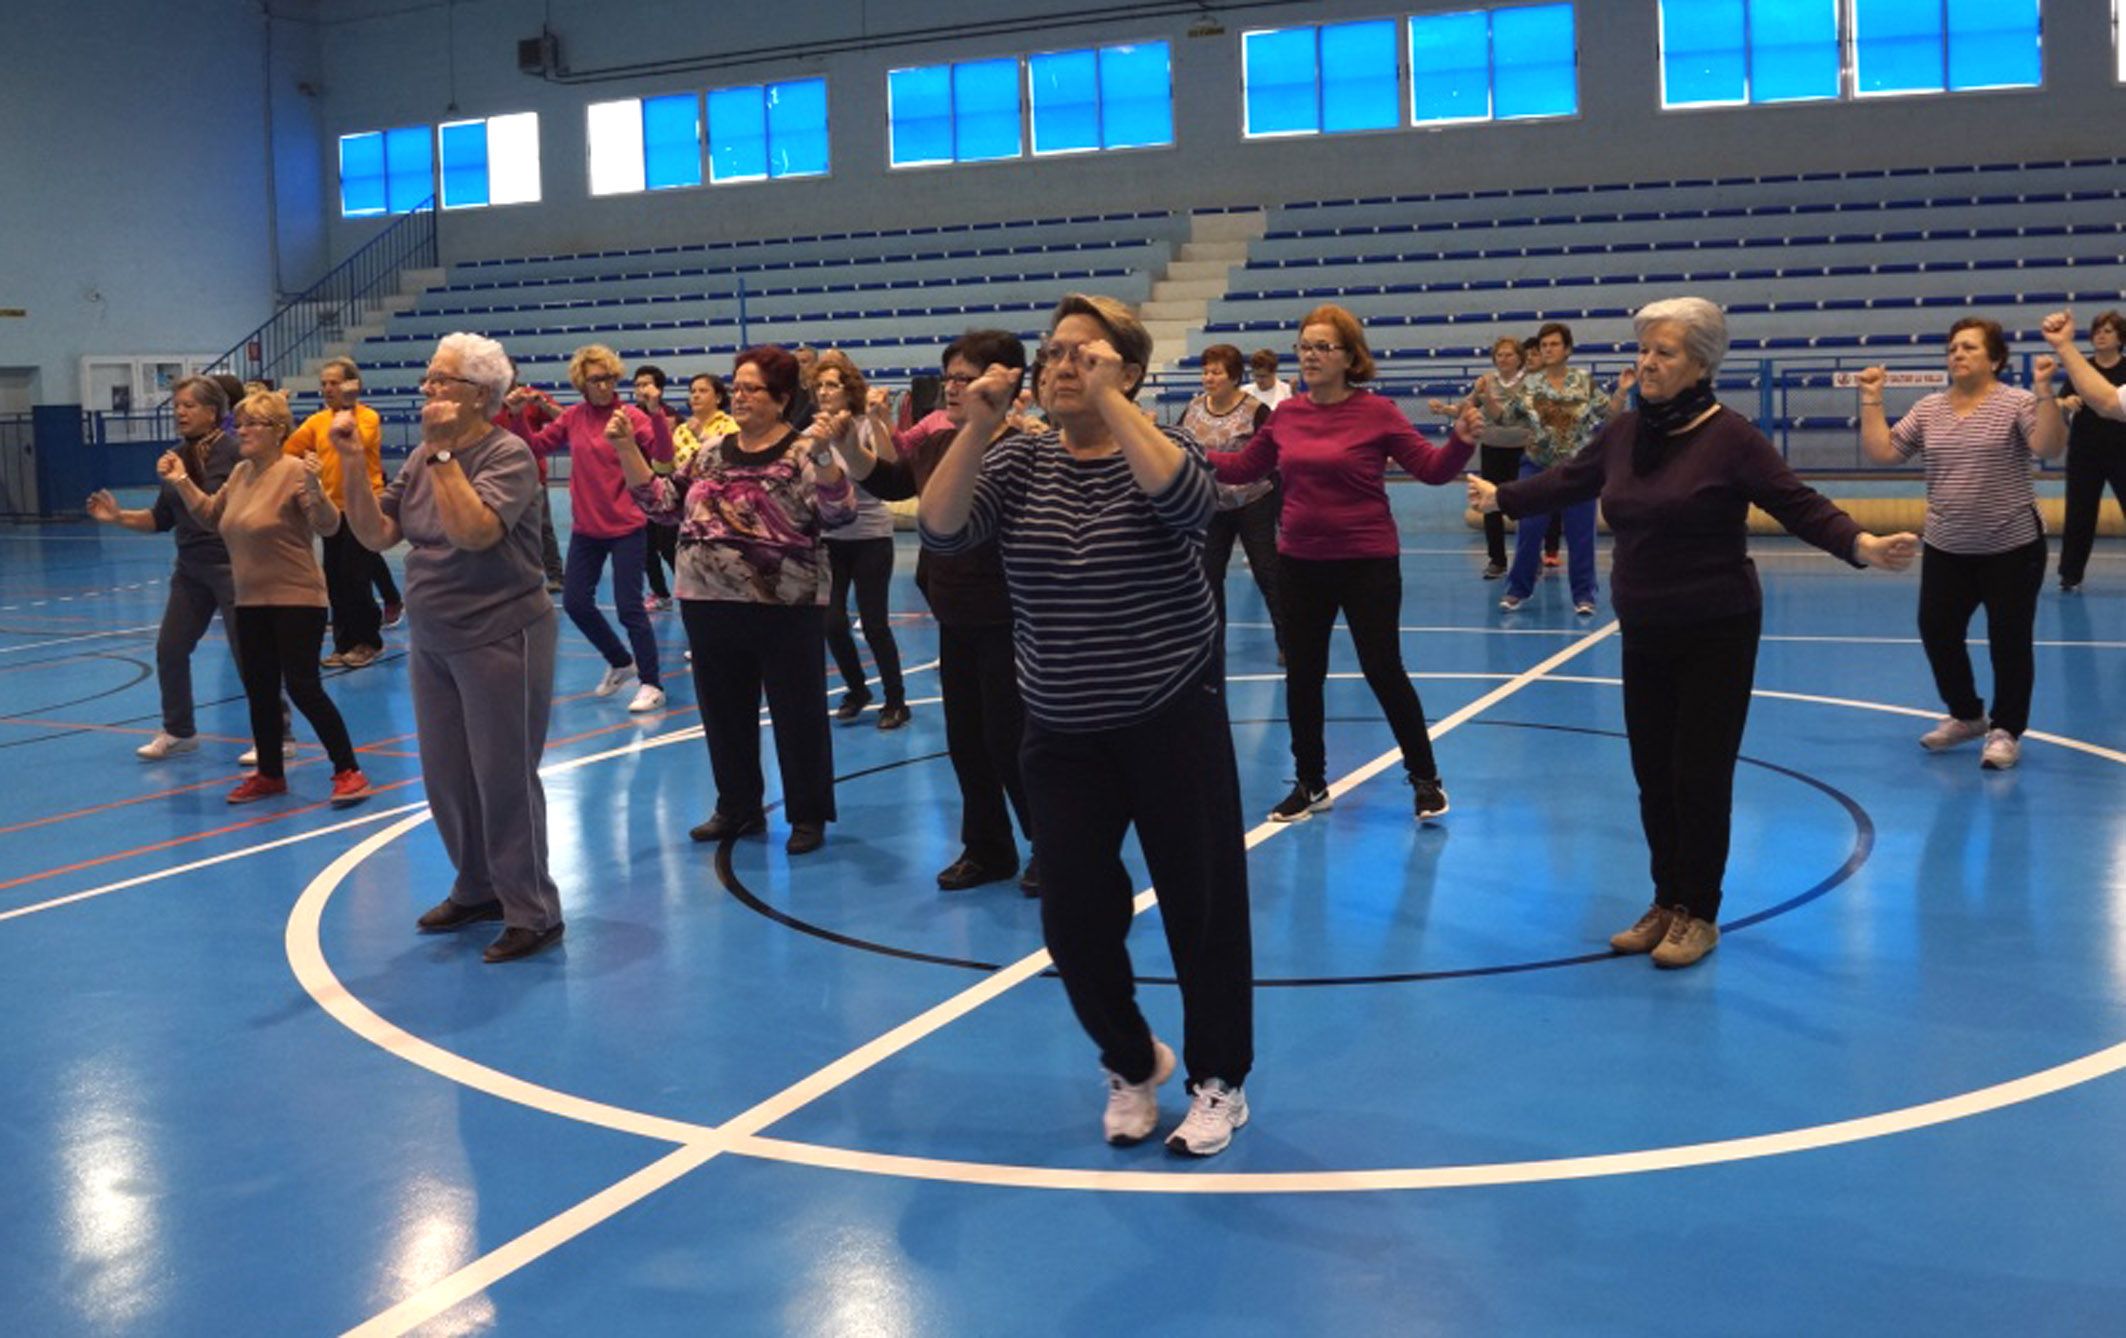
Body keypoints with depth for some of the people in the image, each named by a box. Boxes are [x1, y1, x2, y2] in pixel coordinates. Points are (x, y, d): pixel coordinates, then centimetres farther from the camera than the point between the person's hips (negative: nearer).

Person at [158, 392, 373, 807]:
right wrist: (181, 482, 14)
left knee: (303, 688, -8)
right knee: (259, 691, 13)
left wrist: (314, 489, -38)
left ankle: (348, 772, 1)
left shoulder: (294, 471, -15)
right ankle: (269, 774, 27)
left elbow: (328, 526, -22)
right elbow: (212, 515, 23)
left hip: (297, 601, -8)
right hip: (251, 602, 8)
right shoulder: (240, 472, 9)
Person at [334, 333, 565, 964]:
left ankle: (533, 913, 8)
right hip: (433, 643, 8)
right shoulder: (423, 459, 8)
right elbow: (376, 534, 3)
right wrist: (353, 467, -9)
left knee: (504, 779, -3)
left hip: (500, 639, -8)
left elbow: (473, 530, -29)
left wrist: (442, 452, -24)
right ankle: (477, 890, 32)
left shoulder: (508, 454, -14)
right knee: (446, 779, 15)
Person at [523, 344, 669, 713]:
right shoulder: (572, 417, 4)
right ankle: (621, 663, 31)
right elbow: (534, 447, 8)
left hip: (626, 528, -5)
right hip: (585, 528, 6)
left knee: (629, 607, -5)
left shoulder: (631, 417, -10)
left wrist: (657, 415, -36)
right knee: (575, 602, 10)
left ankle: (651, 684, 7)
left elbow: (664, 455, -22)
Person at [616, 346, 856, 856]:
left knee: (797, 715, 5)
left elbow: (839, 513, -21)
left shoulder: (804, 451, -8)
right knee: (724, 713, 15)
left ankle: (808, 815, 17)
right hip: (710, 607, 6)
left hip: (784, 609, -6)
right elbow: (660, 502, 9)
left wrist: (822, 452, -34)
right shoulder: (710, 452, 9)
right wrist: (626, 448, 1)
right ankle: (738, 808, 30)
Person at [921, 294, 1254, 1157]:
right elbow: (941, 530, -13)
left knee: (1201, 901, 4)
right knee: (1074, 916, 5)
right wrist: (978, 426, -22)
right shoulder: (1018, 462, 2)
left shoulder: (1158, 449, -7)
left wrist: (1108, 399, -30)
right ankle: (1132, 1064, 31)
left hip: (1174, 720, -3)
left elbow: (1187, 501, -30)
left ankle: (1219, 1080, 24)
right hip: (1063, 732, 3)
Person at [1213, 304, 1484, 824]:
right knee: (1302, 675, 11)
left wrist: (1462, 442, -28)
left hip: (1367, 564, -5)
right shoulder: (1285, 415, 3)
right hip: (1299, 564, 5)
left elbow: (1432, 469, -9)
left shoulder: (1378, 412, -10)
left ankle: (1425, 778, 18)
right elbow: (1242, 468, 13)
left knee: (1384, 670, 0)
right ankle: (1310, 785, 26)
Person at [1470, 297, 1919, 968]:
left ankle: (1698, 914, 15)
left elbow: (1801, 506, -16)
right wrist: (1499, 496, 30)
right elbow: (1568, 481, 20)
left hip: (1716, 635, -5)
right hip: (1644, 634, 6)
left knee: (1700, 777, -1)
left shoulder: (1729, 436, -14)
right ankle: (1666, 905, 26)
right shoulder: (1625, 432, 4)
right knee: (1653, 775, 11)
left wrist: (1862, 546, -32)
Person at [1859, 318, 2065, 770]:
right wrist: (1871, 400, -3)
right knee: (1936, 633, 9)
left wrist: (2045, 389, -31)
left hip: (2011, 549, -5)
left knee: (2009, 641, 3)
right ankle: (1966, 716, 30)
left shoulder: (2018, 404, -8)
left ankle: (2006, 731, 16)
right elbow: (1880, 451, 1)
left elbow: (2049, 447, -24)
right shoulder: (1928, 410, 5)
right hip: (1945, 550, 5)